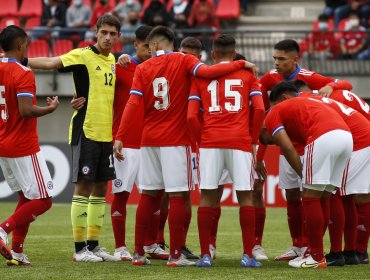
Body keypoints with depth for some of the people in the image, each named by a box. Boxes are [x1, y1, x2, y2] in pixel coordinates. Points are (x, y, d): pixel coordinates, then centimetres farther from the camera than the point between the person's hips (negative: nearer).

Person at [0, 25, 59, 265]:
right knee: (43, 201, -2)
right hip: (23, 147, -9)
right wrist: (51, 108, -10)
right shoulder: (23, 74, -16)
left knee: (26, 198, 18)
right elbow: (26, 110, -25)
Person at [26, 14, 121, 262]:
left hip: (106, 134, 8)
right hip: (85, 131, -7)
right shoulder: (83, 56, -9)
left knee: (100, 188, 10)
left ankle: (93, 245, 17)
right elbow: (52, 62, -23)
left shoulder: (111, 60, 13)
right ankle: (80, 249, -2)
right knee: (84, 187, -6)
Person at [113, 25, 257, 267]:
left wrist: (120, 137, -7)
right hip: (176, 139, -3)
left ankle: (139, 253, 10)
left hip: (149, 139, 3)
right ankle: (175, 255, -4)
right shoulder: (183, 61, -1)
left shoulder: (143, 68, 5)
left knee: (148, 195, 9)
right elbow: (206, 72, -19)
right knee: (177, 196, -2)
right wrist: (240, 64, -10)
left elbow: (133, 104, -4)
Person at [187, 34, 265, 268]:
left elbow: (191, 116, 2)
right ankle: (248, 255, 1)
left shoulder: (201, 77, 12)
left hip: (210, 142, 1)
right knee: (245, 196, 4)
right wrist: (253, 139, 10)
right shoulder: (247, 75, 11)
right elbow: (260, 110, 0)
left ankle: (205, 255, 2)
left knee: (207, 196, 5)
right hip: (240, 142, -1)